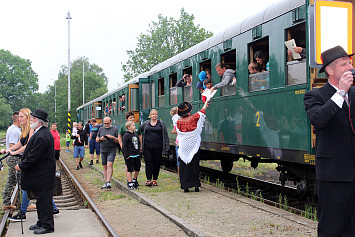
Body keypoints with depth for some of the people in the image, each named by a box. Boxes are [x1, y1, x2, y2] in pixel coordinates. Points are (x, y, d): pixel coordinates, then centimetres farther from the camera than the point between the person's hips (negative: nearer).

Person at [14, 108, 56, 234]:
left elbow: (33, 157, -22)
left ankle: (47, 225, 6)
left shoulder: (41, 136, -24)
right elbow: (30, 152, 20)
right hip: (41, 173, 10)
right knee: (41, 199, 17)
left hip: (42, 175, -10)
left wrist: (21, 166, -10)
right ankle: (42, 222, 27)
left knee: (43, 199, -2)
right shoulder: (42, 132, 11)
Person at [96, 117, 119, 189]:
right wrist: (100, 139, -6)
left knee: (109, 165, -18)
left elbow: (118, 141, 0)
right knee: (105, 167, 7)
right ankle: (106, 183, 13)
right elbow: (96, 140, 15)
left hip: (111, 151, -4)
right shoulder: (101, 129, 13)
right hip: (103, 151, 4)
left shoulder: (115, 129, 1)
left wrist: (113, 137, -17)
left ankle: (108, 182, -23)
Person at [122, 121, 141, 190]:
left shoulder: (135, 135, 14)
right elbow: (124, 146, -13)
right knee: (129, 170, -1)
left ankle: (135, 181, 31)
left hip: (137, 155, 8)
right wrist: (126, 155, -16)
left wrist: (139, 152, 17)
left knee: (137, 169, 12)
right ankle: (130, 184, 5)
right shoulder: (126, 135, -10)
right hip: (130, 156, -7)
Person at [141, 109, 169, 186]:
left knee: (157, 163, 2)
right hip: (147, 147, 1)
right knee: (148, 163, -5)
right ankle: (148, 180, -2)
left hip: (158, 147, 0)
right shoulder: (145, 124, 11)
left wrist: (166, 147, 1)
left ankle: (154, 180, 12)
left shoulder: (161, 124, 8)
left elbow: (165, 136, 6)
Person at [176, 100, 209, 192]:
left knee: (184, 166, 6)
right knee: (194, 165, 4)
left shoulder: (179, 122, -2)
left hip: (183, 147, 1)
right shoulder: (194, 118, -6)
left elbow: (178, 133, 8)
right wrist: (206, 102, 27)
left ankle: (185, 186, 5)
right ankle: (196, 185, 3)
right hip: (193, 146, -1)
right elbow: (202, 111, 11)